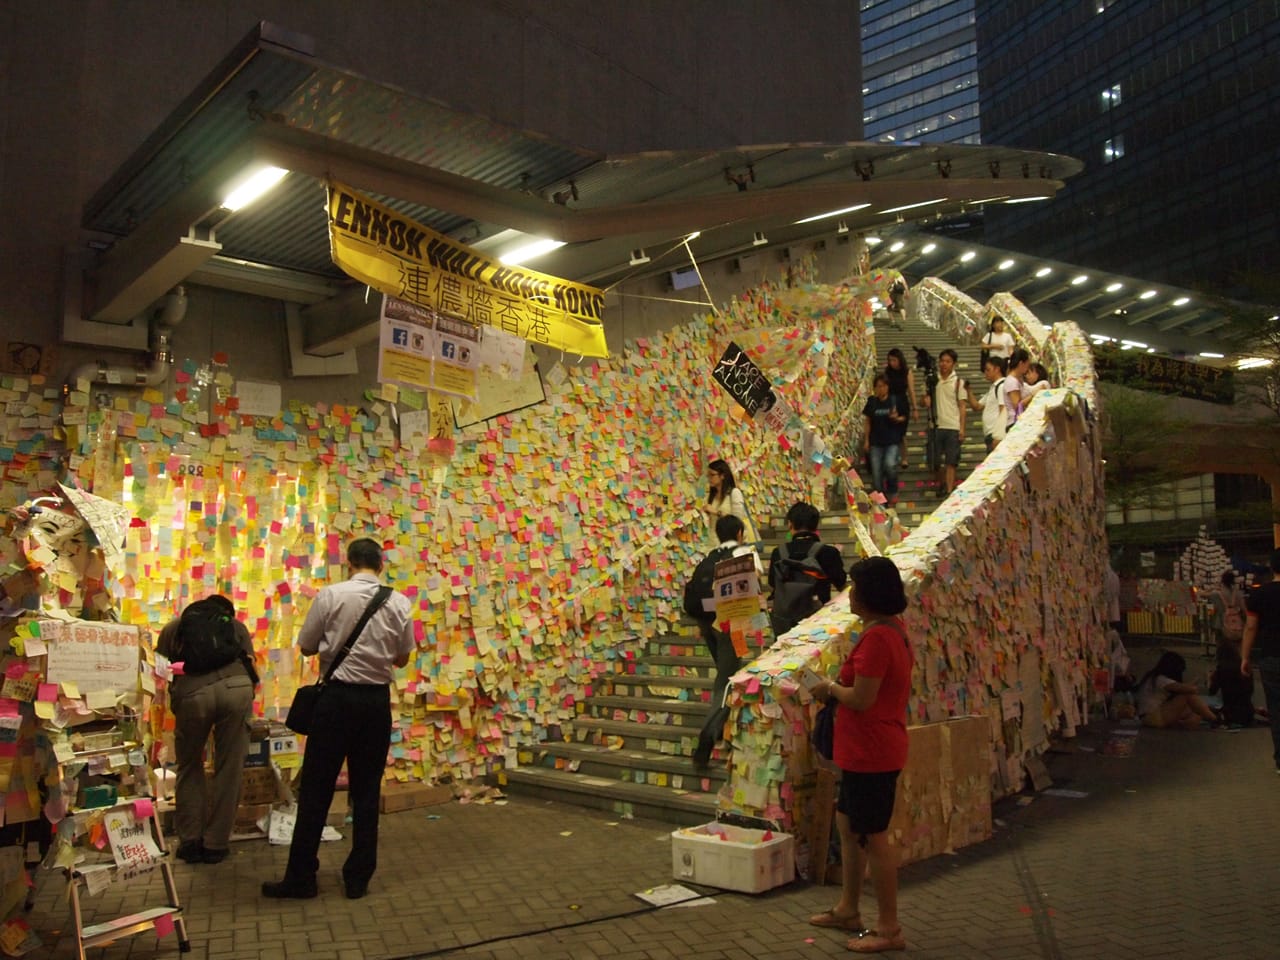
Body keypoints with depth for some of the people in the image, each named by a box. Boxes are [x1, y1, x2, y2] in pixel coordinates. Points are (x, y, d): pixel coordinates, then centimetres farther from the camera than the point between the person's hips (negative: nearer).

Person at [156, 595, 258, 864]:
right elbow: (250, 663, 21)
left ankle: (190, 841, 23)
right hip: (236, 688, 0)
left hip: (192, 693, 0)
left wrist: (173, 700, 43)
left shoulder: (174, 627, 33)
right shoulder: (236, 626, 31)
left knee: (189, 766, 21)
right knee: (229, 769, 12)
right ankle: (216, 844, 17)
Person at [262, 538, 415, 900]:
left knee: (316, 788, 7)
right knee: (367, 789, 11)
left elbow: (306, 647, 2)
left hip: (337, 696, -2)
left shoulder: (331, 595, -7)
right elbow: (402, 657, 7)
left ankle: (300, 877, 14)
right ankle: (358, 878, 17)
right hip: (377, 699, 2)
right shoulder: (399, 603, -1)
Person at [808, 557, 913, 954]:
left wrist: (831, 688, -8)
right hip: (866, 751, 11)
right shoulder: (892, 628, 9)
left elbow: (860, 699, -25)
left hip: (871, 753, -11)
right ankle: (848, 909, 33)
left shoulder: (876, 637, -23)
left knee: (873, 836, 1)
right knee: (848, 825, 20)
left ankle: (889, 929, 13)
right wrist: (840, 688, 6)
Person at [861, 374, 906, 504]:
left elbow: (903, 418, 8)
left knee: (890, 464, -23)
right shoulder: (871, 402, 2)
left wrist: (897, 418, -15)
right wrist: (866, 440, 6)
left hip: (893, 441, -2)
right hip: (876, 442, 2)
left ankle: (892, 493, 0)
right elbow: (867, 422, 9)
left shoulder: (895, 400, -2)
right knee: (876, 472, 2)